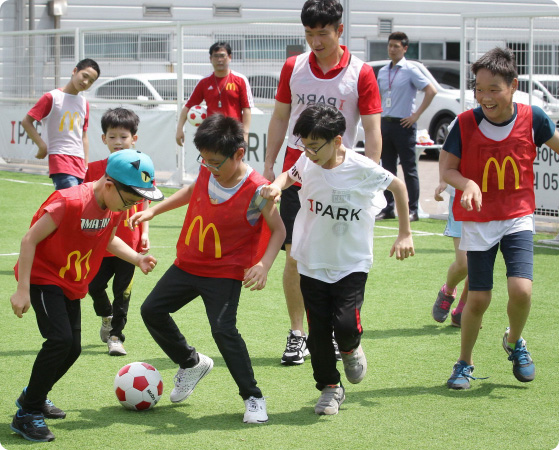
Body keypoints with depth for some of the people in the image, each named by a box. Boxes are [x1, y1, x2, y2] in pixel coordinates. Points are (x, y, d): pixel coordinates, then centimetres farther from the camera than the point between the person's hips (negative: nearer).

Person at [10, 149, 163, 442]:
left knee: (72, 348, 8)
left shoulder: (114, 208, -4)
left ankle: (34, 397, 33)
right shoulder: (70, 202, -28)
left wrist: (137, 259, 0)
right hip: (43, 276, -8)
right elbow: (30, 240, -24)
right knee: (60, 339, -22)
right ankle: (27, 415, -12)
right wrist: (22, 290, -25)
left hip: (71, 284, 8)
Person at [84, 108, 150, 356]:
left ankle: (116, 335, 12)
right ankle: (106, 317, 30)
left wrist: (145, 234, -2)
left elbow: (144, 206, 7)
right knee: (95, 286, -1)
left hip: (129, 242, -1)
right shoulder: (95, 169, 2)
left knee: (122, 291, 1)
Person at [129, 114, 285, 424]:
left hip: (225, 273, -7)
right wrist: (153, 211, 16)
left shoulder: (257, 191, -23)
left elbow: (278, 230, -12)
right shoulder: (207, 172, -7)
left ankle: (253, 398, -8)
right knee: (152, 310, 11)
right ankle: (191, 364, 34)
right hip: (187, 264, 7)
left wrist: (263, 265, -27)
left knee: (223, 330, -22)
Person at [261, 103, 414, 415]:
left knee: (345, 324, -18)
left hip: (352, 263, -3)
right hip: (313, 263, 3)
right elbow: (290, 176, 16)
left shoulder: (362, 169, -18)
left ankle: (351, 348, 18)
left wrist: (405, 234, 2)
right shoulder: (307, 163, -8)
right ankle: (330, 388, 23)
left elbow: (398, 186, -1)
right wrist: (276, 186, -9)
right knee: (318, 331, 4)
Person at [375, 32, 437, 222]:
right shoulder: (382, 71, 13)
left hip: (403, 124, -6)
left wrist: (416, 115, -12)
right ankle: (388, 208, 14)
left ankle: (413, 210, 0)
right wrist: (377, 120, 13)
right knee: (388, 168, 8)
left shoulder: (410, 70, -5)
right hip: (385, 123, 6)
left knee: (409, 169, -3)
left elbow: (431, 91, -11)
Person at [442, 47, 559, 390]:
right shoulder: (465, 123, -13)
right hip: (478, 221, 0)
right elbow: (448, 169, -7)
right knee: (479, 299, 0)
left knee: (521, 290, -16)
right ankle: (465, 364, 24)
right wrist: (467, 184, -27)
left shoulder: (531, 118, -10)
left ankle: (515, 342, 16)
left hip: (518, 218, 0)